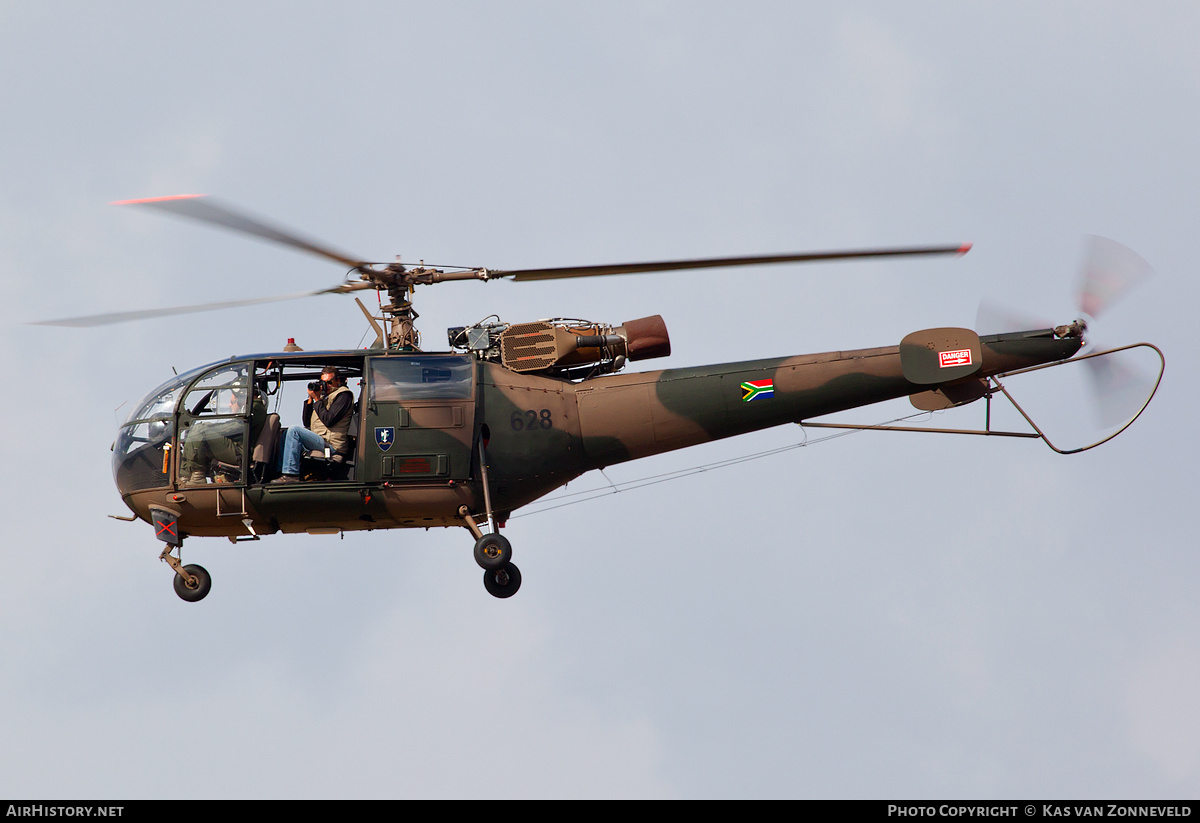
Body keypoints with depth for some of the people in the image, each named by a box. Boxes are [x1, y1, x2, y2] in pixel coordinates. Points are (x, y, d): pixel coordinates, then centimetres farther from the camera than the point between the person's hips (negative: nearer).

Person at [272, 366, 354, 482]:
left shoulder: (344, 395, -5)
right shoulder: (325, 396, 22)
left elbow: (328, 420, -19)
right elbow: (307, 423, 19)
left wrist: (317, 400, -11)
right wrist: (310, 400, 9)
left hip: (331, 445, -10)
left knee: (294, 430, -22)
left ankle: (291, 474, -25)